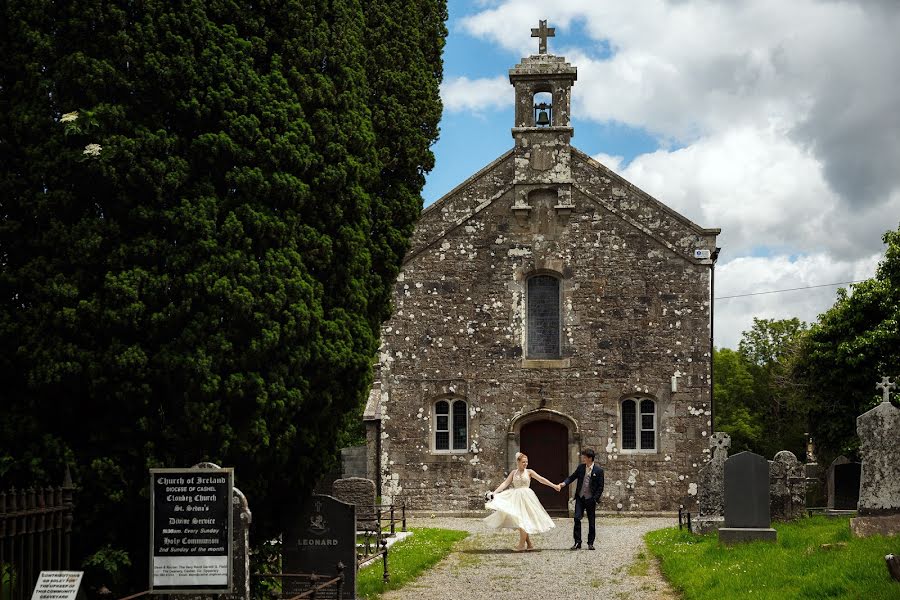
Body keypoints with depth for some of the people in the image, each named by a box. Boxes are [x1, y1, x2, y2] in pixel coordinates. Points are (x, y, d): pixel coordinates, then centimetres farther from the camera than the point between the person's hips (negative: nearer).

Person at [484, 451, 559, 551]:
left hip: (526, 497, -4)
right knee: (519, 520, 3)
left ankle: (522, 544, -3)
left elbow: (541, 479, -1)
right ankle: (529, 544, 11)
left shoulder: (529, 472, 1)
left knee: (523, 520, -9)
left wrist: (554, 486, -6)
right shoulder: (514, 472, 9)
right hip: (516, 497, 4)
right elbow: (505, 483, 4)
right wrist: (495, 492, -6)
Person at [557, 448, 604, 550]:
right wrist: (564, 483, -7)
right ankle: (577, 542, 1)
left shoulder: (598, 470, -7)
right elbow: (572, 477, 11)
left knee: (591, 522, 6)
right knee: (577, 518, -5)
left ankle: (590, 543, 17)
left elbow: (600, 487, -6)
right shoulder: (581, 467, 4)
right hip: (580, 497, 3)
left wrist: (595, 499, -12)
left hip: (590, 499, -3)